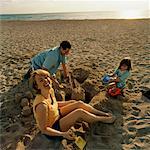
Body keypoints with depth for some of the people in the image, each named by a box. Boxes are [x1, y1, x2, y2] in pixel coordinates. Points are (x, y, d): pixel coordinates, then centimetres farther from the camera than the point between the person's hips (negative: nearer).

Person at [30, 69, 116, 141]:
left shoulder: (50, 90, -12)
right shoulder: (42, 105, -36)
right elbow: (44, 129, -26)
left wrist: (72, 103, 11)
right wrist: (62, 134, -32)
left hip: (56, 115, 8)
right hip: (52, 128, -8)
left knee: (79, 104, -3)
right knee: (79, 112, -19)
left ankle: (104, 114, 12)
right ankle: (104, 119, 5)